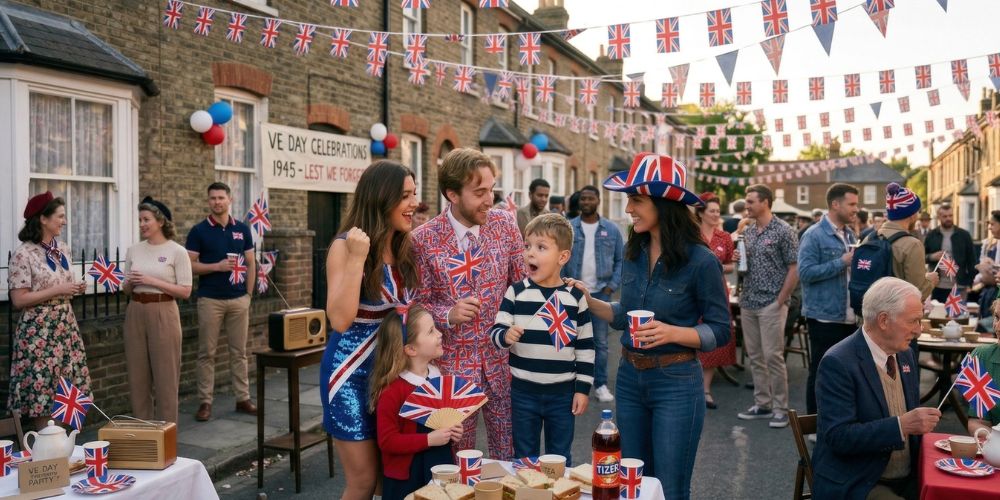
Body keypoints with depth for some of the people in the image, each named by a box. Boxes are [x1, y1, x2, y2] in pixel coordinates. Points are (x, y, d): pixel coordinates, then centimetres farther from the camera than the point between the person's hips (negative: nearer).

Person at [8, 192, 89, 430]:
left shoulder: (64, 250, 10)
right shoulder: (23, 254, -12)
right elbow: (18, 300, -15)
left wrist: (76, 288, 2)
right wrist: (57, 290, -17)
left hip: (65, 325, 7)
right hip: (38, 330, -7)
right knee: (41, 388, -2)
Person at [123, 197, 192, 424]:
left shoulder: (177, 251, -6)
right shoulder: (133, 250, 8)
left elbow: (185, 291, -9)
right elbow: (126, 290, 14)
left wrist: (152, 281, -16)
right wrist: (130, 283, -9)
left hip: (163, 313, -5)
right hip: (135, 313, 5)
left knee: (165, 376, 1)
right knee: (137, 375, 9)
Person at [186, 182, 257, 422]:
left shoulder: (242, 229, 7)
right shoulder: (199, 231, -1)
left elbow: (251, 263, 10)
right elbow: (190, 265, -4)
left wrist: (249, 294, 4)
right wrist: (217, 266, -17)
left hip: (239, 299, 2)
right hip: (210, 299, -2)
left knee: (239, 351, 8)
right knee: (207, 353, 2)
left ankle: (243, 398, 15)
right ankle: (205, 401, 9)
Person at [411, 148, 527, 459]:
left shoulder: (504, 223, -2)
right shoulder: (424, 239, -9)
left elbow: (522, 284, 5)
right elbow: (419, 303, -3)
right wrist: (449, 314, -21)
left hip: (501, 358, 2)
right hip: (453, 362, -2)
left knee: (509, 456, 10)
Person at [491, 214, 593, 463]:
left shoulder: (575, 297, -3)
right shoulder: (516, 292, -4)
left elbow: (585, 347, 2)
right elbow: (495, 332, -4)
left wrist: (583, 388, 1)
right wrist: (505, 335, -27)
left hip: (563, 393, 0)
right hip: (523, 392, 0)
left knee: (560, 459, 14)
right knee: (524, 458, 13)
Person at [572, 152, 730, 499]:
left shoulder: (701, 261, -15)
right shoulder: (634, 252, 2)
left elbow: (720, 331, -9)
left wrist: (672, 333, -25)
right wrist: (590, 301, -3)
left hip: (676, 383, -6)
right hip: (629, 378, 6)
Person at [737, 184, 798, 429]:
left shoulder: (782, 230, -7)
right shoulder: (747, 230, 11)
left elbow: (794, 269, -8)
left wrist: (781, 301, -12)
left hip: (771, 303, -6)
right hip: (748, 303, 6)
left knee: (773, 356, -5)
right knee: (754, 356, 10)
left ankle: (780, 408, 5)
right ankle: (762, 404, 21)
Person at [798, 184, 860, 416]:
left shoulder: (850, 234, 13)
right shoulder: (814, 236, -11)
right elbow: (805, 272, -20)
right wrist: (842, 262, -19)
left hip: (850, 317, 7)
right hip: (825, 317, -7)